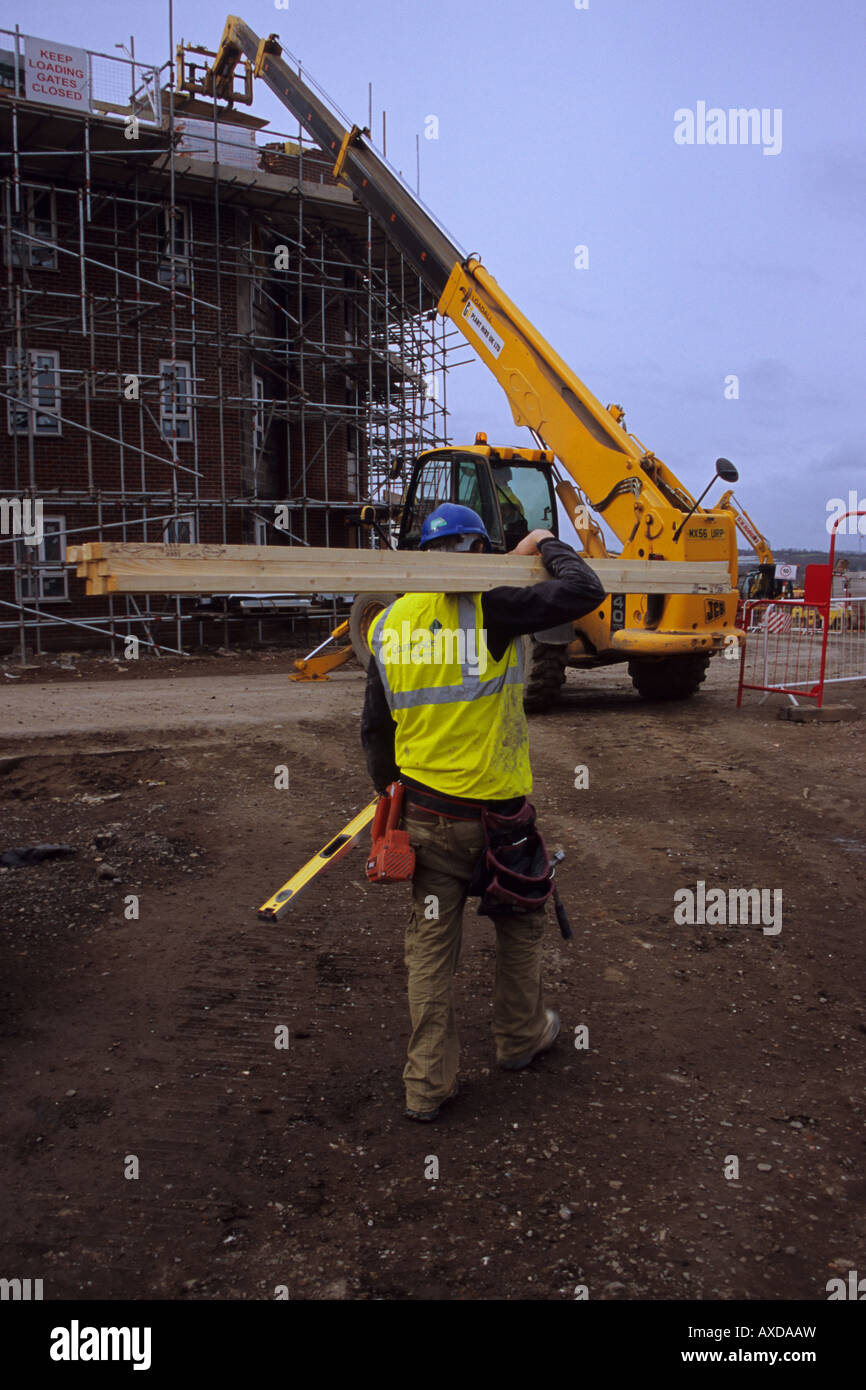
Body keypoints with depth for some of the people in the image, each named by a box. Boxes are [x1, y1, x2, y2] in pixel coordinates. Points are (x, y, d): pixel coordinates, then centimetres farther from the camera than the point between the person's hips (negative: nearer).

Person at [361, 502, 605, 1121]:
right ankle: (521, 1036, 40)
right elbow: (584, 591, -17)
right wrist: (548, 546, 2)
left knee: (431, 942, 11)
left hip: (426, 813, 4)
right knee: (520, 924, 21)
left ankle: (428, 1083, 19)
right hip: (495, 811, -4)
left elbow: (375, 727, 8)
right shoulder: (491, 610, -17)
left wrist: (391, 790, 23)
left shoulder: (388, 624, 1)